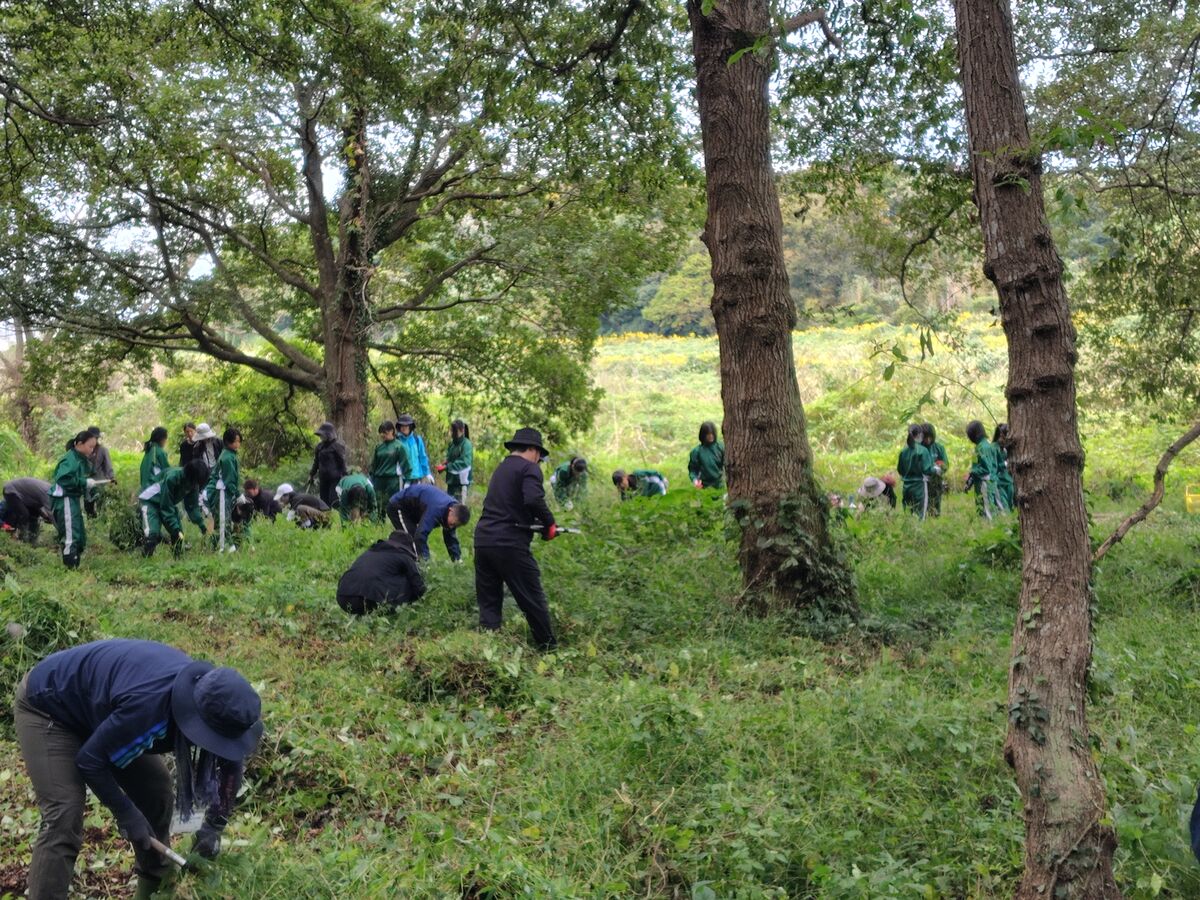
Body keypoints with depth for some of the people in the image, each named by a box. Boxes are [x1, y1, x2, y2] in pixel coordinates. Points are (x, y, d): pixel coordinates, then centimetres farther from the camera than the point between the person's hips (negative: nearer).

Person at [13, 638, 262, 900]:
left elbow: (231, 762, -4)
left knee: (157, 794, 4)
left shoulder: (206, 691, -20)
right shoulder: (148, 705, -43)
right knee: (65, 818, -19)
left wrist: (214, 827, -6)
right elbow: (89, 759, -27)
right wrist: (125, 813, -19)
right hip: (46, 706, -7)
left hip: (92, 707, 7)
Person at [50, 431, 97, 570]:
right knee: (71, 535, -11)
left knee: (79, 535, 13)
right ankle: (70, 567, -9)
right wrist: (85, 482, -22)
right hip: (64, 500, -10)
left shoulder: (81, 459, 12)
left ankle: (75, 565, 21)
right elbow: (63, 479, -27)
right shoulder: (70, 459, -17)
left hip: (73, 499, 10)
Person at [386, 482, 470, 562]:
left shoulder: (454, 508, -12)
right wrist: (425, 560, -42)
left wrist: (457, 560, -3)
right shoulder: (436, 509, -40)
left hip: (411, 511, 9)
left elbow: (451, 537, 0)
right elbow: (421, 534, -43)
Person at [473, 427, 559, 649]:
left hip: (483, 540, 8)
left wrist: (539, 522, 18)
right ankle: (548, 647, 15)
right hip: (510, 544, -7)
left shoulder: (501, 468, 21)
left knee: (488, 601, 12)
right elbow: (534, 500, -22)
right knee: (533, 600, 5)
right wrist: (549, 523, -7)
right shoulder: (529, 468, -4)